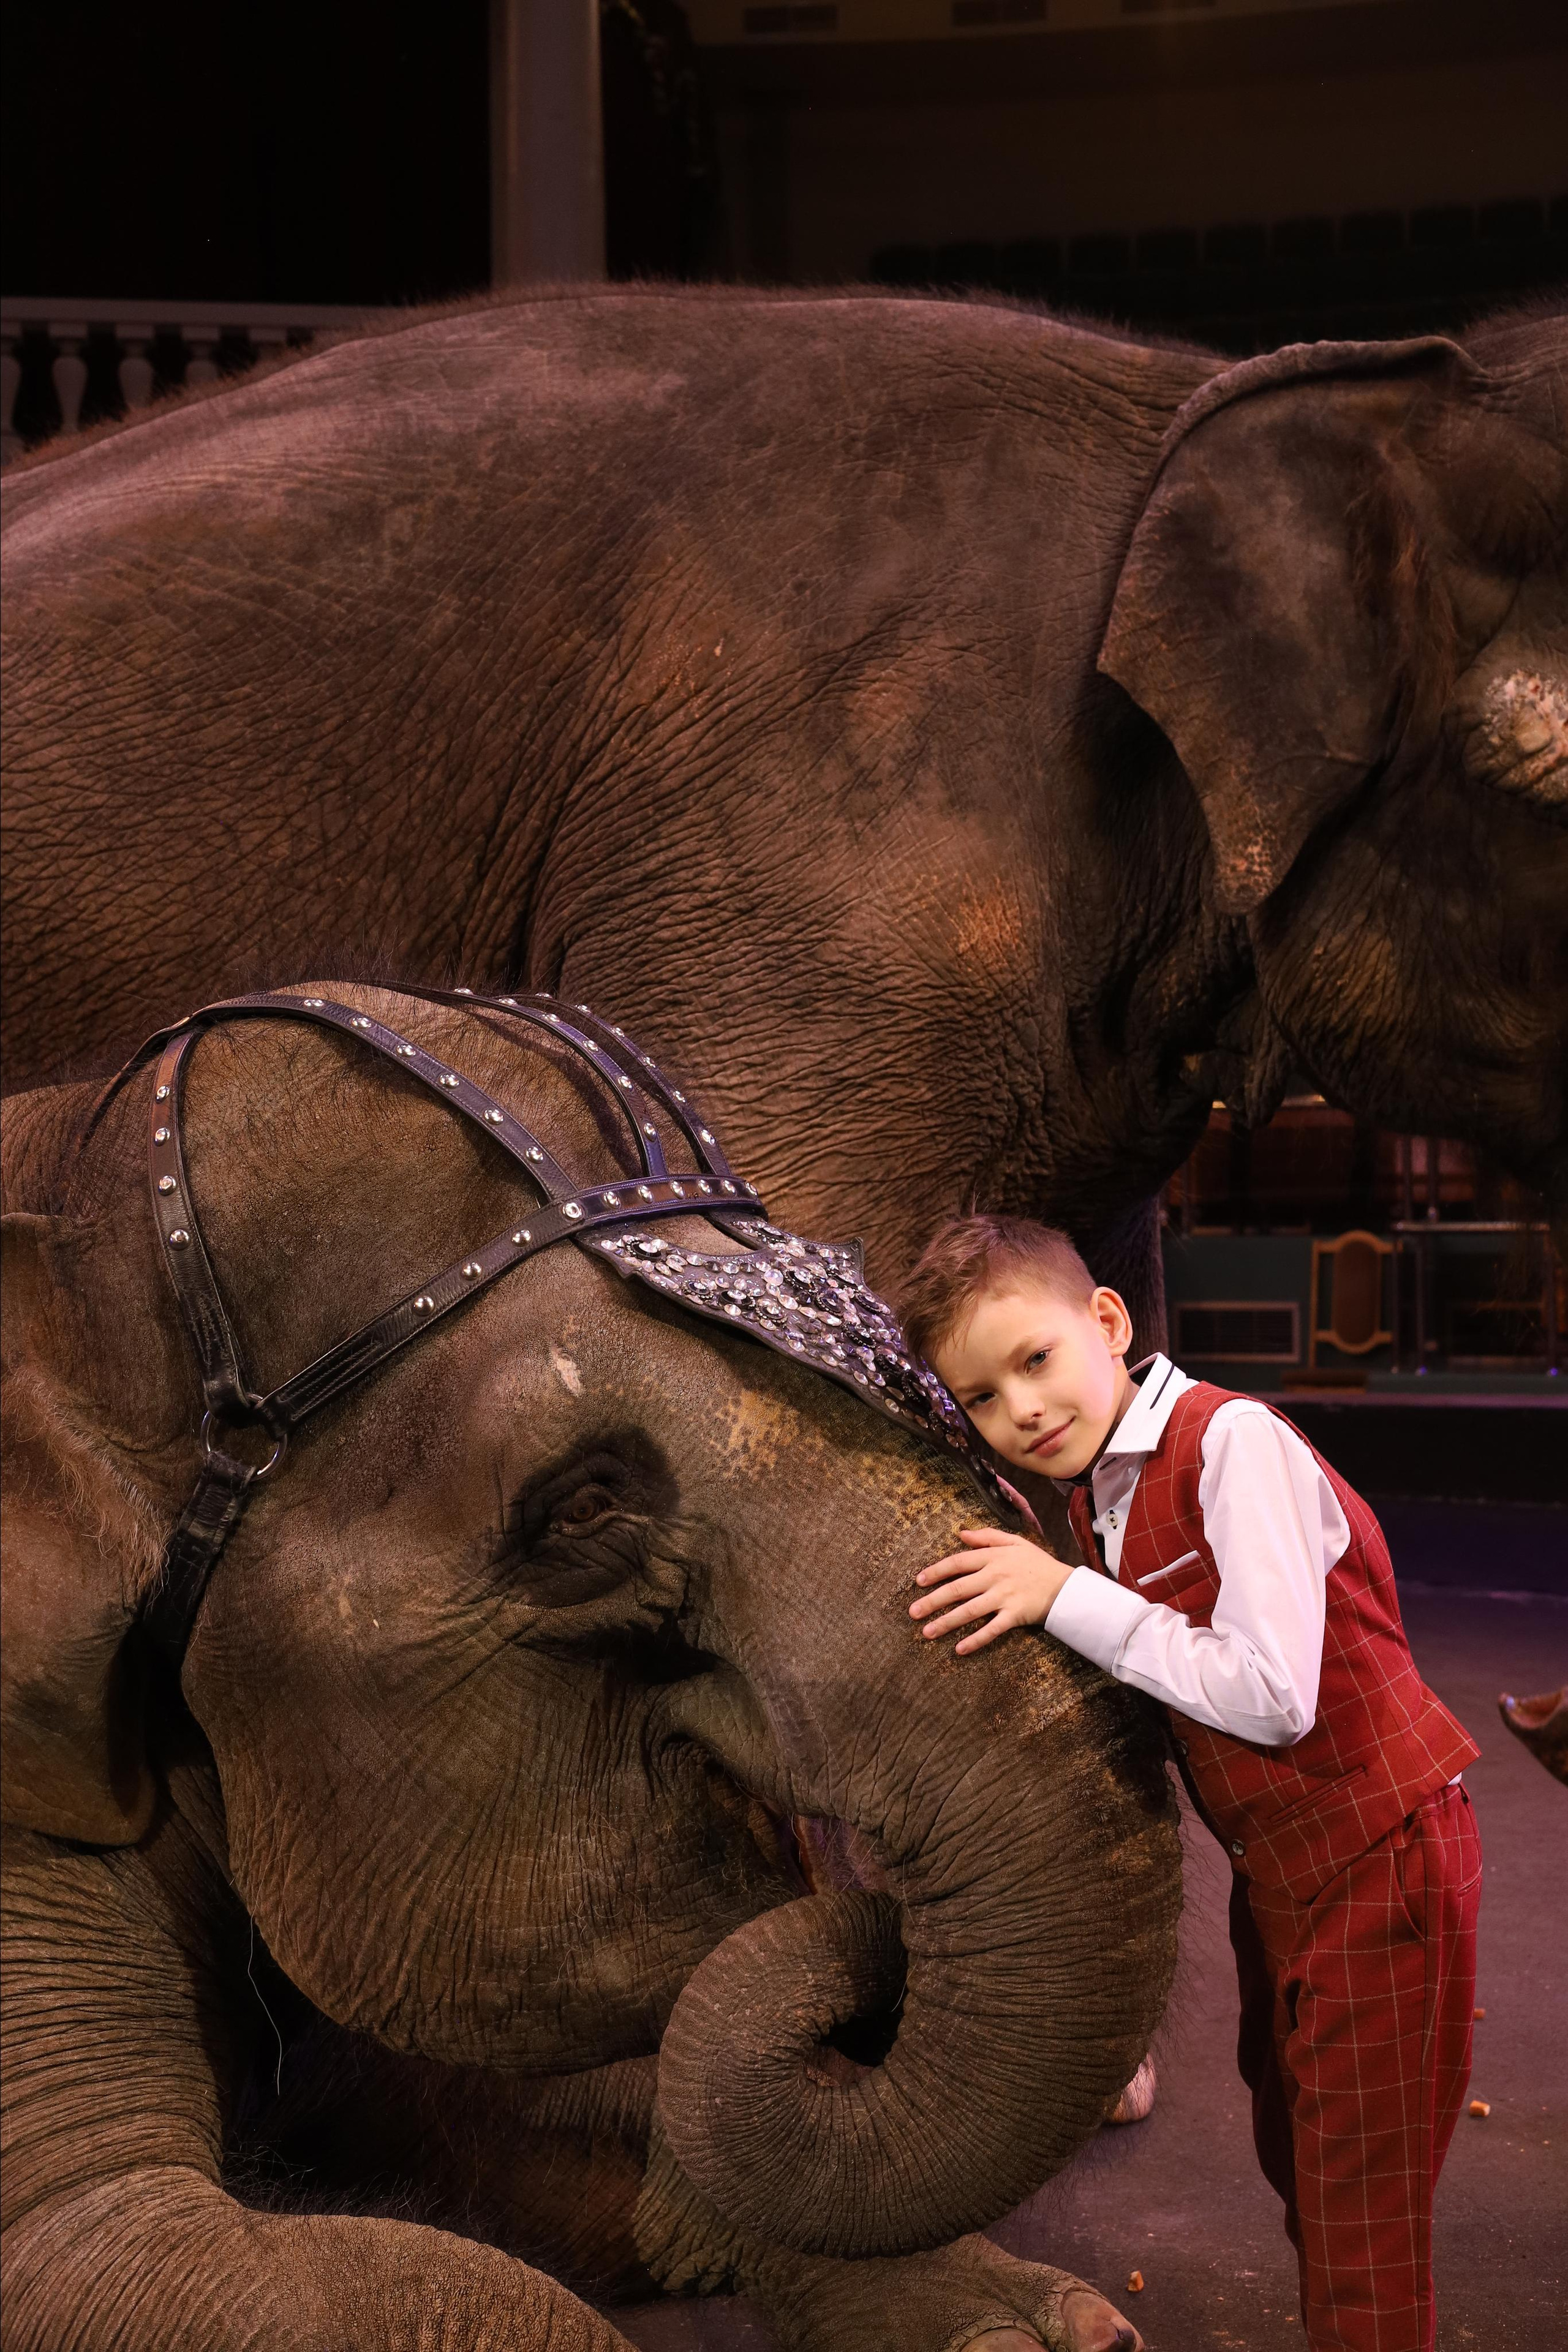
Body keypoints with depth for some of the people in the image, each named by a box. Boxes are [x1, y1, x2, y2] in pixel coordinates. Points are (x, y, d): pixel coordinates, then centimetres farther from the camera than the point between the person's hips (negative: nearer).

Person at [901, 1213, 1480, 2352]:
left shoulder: (1233, 1442, -22)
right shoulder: (1095, 1498, 4)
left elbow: (1272, 1696, -29)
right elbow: (1157, 1706, 6)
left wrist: (1068, 1597, -24)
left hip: (1378, 1859, -8)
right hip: (1280, 1867, 8)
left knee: (1361, 2225, 1)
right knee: (1294, 2156, 22)